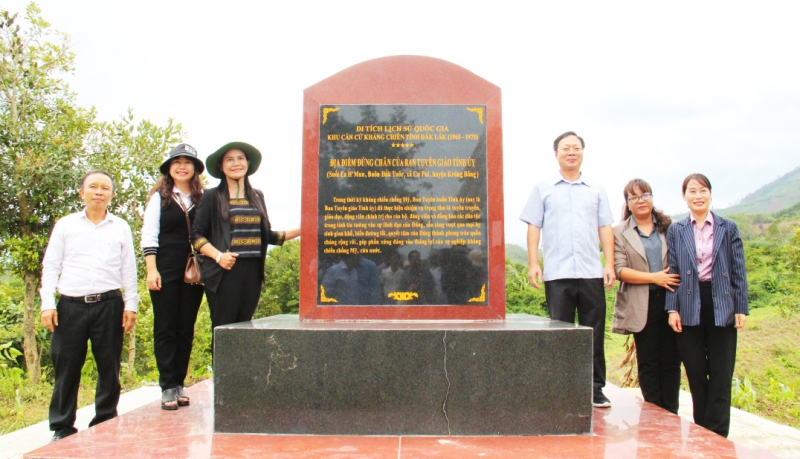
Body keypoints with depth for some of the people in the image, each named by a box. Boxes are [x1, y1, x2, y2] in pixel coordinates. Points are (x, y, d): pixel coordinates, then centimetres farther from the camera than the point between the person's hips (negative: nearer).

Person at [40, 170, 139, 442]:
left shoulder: (121, 227, 10)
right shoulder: (65, 225, 9)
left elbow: (128, 268, 10)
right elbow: (50, 265, 7)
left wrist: (131, 304, 4)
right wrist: (47, 303, -1)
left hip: (108, 305, 0)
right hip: (71, 305, 0)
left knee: (109, 368, 4)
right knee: (66, 368, 3)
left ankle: (105, 424, 17)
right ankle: (62, 427, 16)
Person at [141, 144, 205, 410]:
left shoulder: (203, 199, 7)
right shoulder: (159, 197, 4)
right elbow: (149, 236, 0)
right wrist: (151, 270, -9)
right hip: (166, 270, -2)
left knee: (186, 329, 7)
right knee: (166, 328, 1)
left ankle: (179, 384, 16)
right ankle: (168, 388, 6)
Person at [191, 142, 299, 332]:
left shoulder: (257, 197, 16)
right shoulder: (212, 197, 3)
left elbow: (267, 235, 18)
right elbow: (197, 234, 0)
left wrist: (300, 231, 9)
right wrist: (218, 256, -16)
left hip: (252, 272, 4)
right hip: (224, 273, -4)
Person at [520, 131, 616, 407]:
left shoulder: (596, 190, 16)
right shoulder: (543, 189, 11)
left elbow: (605, 228, 12)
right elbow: (533, 227, 6)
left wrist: (610, 264, 2)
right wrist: (533, 263, -4)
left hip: (592, 273, 2)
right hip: (557, 273, -1)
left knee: (594, 333, 3)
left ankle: (596, 389, 11)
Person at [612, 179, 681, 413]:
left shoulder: (668, 226, 11)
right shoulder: (620, 232, 5)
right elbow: (620, 270, -5)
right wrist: (654, 277, -14)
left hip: (670, 301, 2)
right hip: (642, 305, -2)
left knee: (671, 361, 4)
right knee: (648, 363, 4)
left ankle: (671, 413, 14)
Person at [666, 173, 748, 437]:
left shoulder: (728, 228, 7)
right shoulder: (676, 231, 8)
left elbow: (738, 271, 4)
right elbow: (672, 272, 4)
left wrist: (741, 308, -2)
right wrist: (672, 309, -5)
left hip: (722, 307, 0)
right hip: (690, 309, 0)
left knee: (721, 376, 2)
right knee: (695, 375, 6)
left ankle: (716, 435, 10)